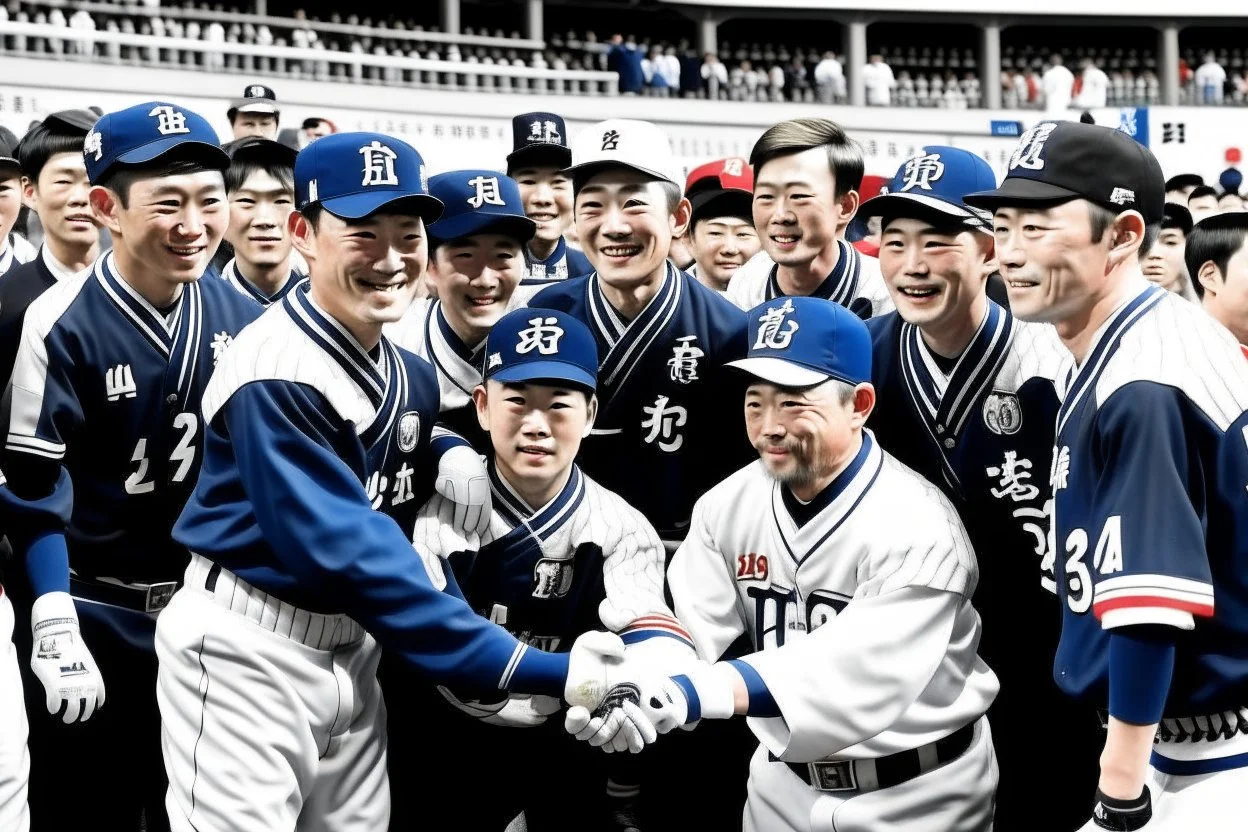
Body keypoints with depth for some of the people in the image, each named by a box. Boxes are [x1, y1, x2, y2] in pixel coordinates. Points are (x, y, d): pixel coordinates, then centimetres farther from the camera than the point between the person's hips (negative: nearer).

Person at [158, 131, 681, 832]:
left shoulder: (411, 375, 5)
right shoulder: (277, 373, -21)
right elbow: (351, 553, -28)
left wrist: (449, 456, -1)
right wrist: (541, 672, -33)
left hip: (354, 653, 8)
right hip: (248, 656, -8)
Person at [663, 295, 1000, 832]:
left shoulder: (915, 528, -23)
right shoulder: (727, 506, -2)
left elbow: (858, 676, -34)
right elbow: (684, 625, -11)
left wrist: (695, 695, -45)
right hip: (783, 786, 5)